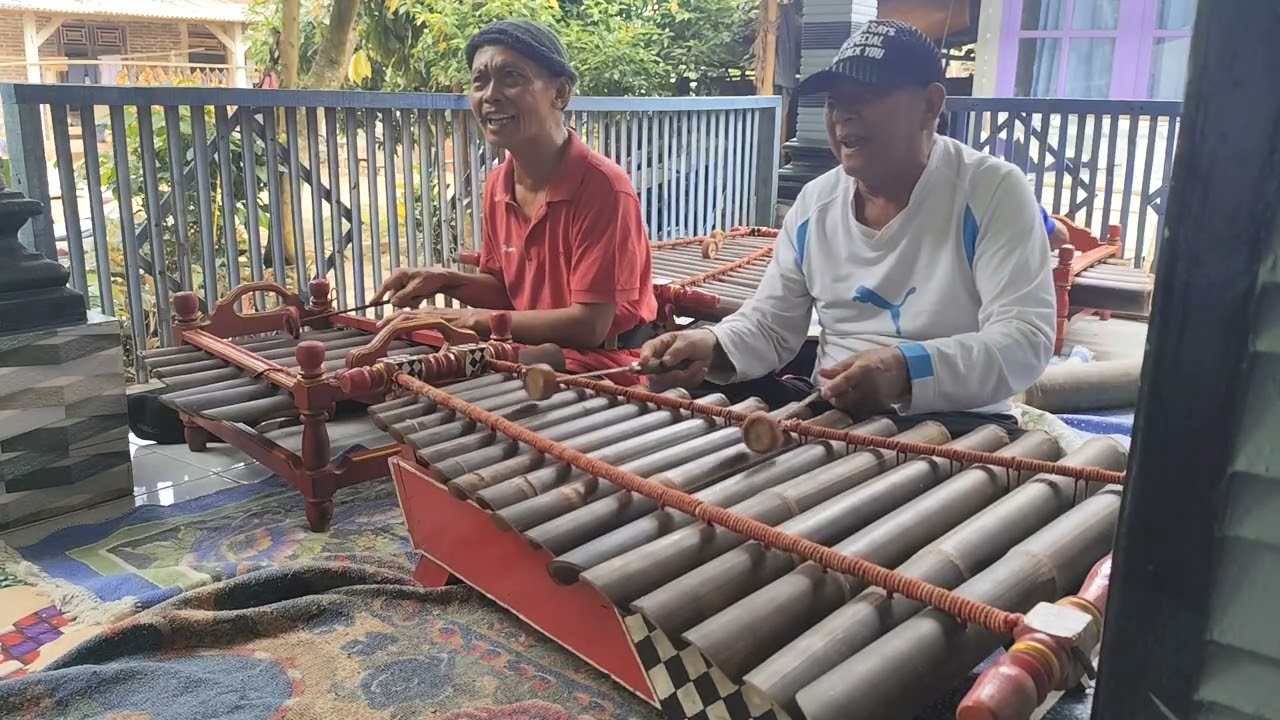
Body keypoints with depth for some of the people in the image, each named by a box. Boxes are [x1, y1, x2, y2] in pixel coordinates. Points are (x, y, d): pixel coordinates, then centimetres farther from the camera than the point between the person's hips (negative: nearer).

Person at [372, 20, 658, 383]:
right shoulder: (497, 186, 1)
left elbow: (589, 325, -23)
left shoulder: (603, 186, -22)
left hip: (605, 366, -6)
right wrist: (446, 281, -6)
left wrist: (470, 319, -20)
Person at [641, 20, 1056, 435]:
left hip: (953, 420, -4)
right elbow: (771, 324, 9)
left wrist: (909, 370, -37)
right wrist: (714, 347, -15)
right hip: (827, 409, 5)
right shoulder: (815, 203, 5)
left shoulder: (993, 191, -11)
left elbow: (1026, 338, -20)